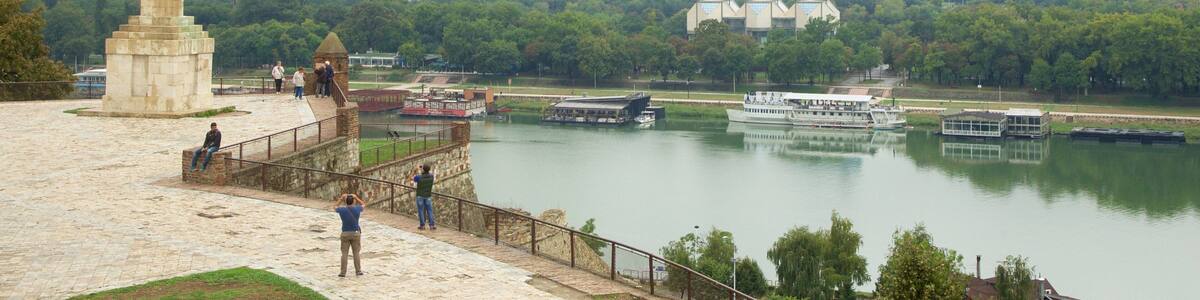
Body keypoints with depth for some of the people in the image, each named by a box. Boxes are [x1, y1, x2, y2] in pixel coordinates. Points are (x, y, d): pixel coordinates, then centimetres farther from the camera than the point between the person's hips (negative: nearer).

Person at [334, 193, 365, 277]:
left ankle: (343, 272, 1)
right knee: (356, 253, 8)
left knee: (344, 253, 3)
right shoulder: (357, 209, -8)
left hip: (345, 234, 0)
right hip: (355, 233, 0)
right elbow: (363, 204, 15)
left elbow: (335, 207, 14)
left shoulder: (342, 210, -9)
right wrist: (356, 198, 11)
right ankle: (358, 271, 11)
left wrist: (341, 199, 13)